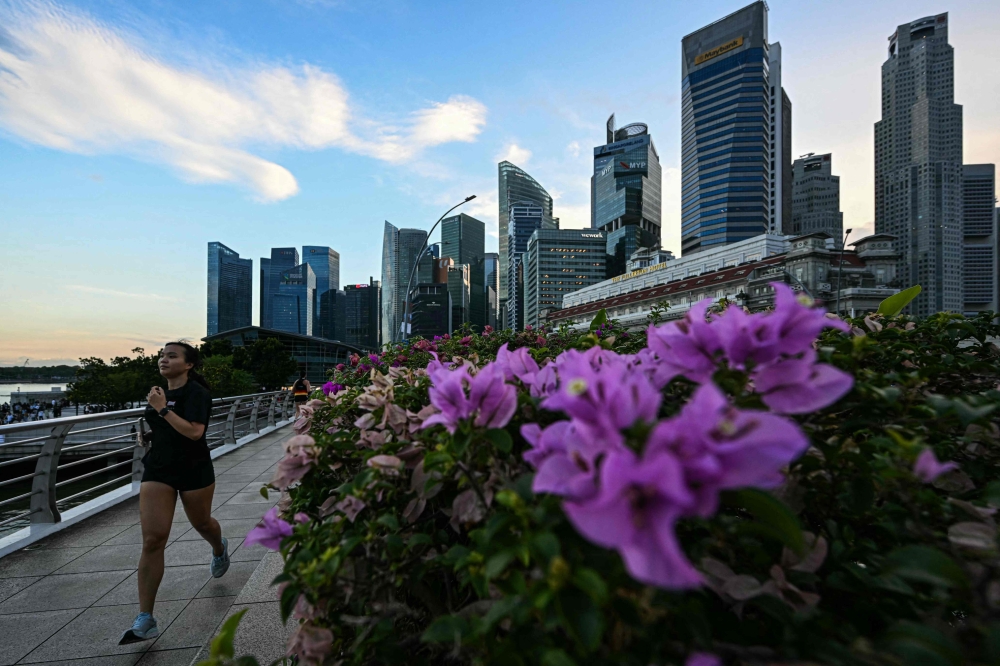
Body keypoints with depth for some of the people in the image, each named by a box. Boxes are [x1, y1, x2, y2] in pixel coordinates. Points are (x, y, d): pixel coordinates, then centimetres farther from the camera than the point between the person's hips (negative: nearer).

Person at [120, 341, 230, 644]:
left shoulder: (197, 393, -16)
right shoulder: (160, 392, 5)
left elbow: (195, 431, -29)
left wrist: (162, 408, -27)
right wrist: (147, 433, 8)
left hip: (194, 471, -5)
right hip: (158, 470, 5)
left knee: (201, 523, 18)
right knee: (152, 540, -4)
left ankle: (219, 549, 55)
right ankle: (145, 620, 2)